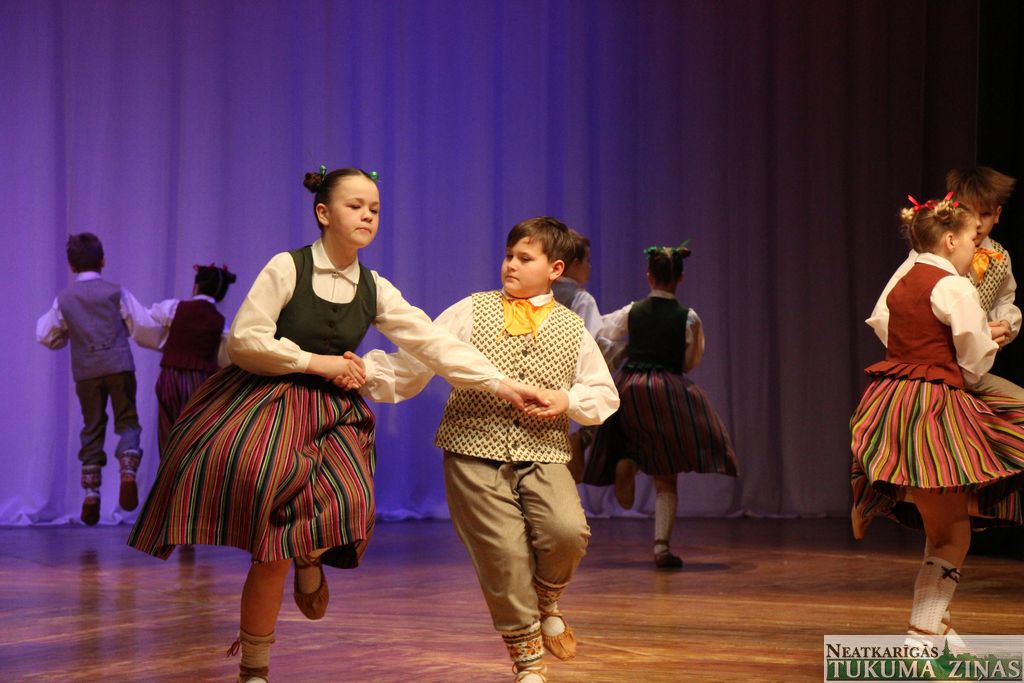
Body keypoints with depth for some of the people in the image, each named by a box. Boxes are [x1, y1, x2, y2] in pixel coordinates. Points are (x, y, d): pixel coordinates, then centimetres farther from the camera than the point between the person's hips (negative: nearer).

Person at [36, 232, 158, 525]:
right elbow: (145, 324, 1)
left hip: (85, 371, 2)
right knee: (127, 421, 6)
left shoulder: (63, 299, 6)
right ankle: (128, 470, -21)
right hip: (119, 365, -2)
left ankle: (91, 492, 8)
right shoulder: (116, 292, 0)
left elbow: (46, 337, 13)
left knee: (92, 428, 11)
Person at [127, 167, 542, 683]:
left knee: (346, 508, -24)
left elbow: (434, 343, 0)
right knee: (274, 553, -11)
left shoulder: (374, 290, 6)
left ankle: (309, 562, 13)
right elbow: (245, 340, -11)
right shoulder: (288, 268, -6)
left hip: (333, 417, 4)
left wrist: (500, 384, -8)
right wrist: (318, 362, -9)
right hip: (266, 404, -4)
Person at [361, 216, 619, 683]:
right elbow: (416, 360, 2)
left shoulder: (573, 329, 11)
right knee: (503, 556, -8)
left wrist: (567, 401, -4)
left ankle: (547, 601, 11)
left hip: (543, 456, 1)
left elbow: (605, 395, 16)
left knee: (567, 531, -24)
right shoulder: (471, 312, 7)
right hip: (475, 455, -1)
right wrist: (366, 372, -12)